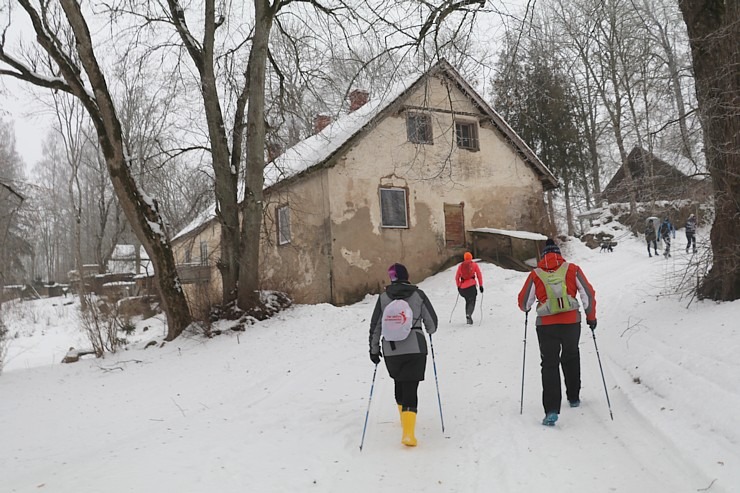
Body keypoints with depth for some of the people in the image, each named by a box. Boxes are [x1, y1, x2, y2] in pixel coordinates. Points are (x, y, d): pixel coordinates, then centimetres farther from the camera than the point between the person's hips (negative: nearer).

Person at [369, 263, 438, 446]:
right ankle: (408, 433, -12)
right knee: (410, 389, -1)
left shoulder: (383, 298, 1)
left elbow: (375, 326, 3)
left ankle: (405, 418, 42)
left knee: (399, 383, 25)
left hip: (391, 351, 2)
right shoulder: (418, 295, -2)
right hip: (415, 349, -2)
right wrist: (429, 331, 26)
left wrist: (374, 349, 13)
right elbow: (432, 321, 3)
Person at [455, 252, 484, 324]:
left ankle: (468, 318, 18)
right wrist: (481, 285, 5)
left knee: (467, 302, 20)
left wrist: (458, 286, 20)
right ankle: (468, 315, -26)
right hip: (471, 286, -3)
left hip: (463, 287, 3)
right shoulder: (474, 265, 3)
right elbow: (479, 275, 0)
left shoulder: (460, 266, 8)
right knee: (472, 302, 0)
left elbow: (457, 277, 9)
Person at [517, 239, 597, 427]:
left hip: (546, 325, -2)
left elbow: (524, 303, 2)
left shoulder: (535, 275, 0)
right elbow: (588, 294, 1)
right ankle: (574, 397, 39)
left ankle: (552, 409, -7)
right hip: (571, 322, 2)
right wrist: (591, 317, 14)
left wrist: (526, 309, 26)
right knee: (571, 358, 26)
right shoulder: (572, 269, 2)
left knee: (549, 364, 5)